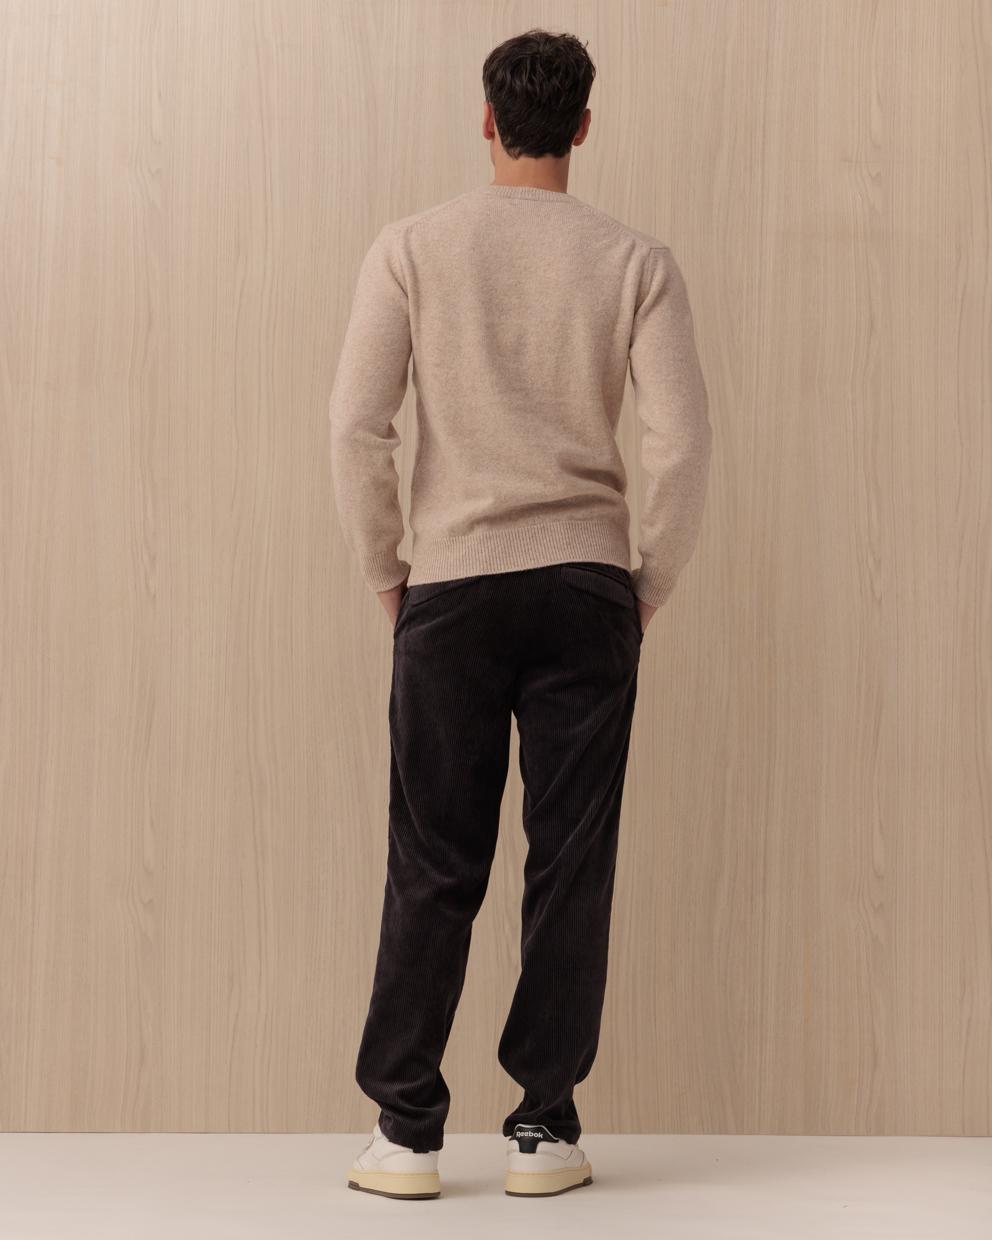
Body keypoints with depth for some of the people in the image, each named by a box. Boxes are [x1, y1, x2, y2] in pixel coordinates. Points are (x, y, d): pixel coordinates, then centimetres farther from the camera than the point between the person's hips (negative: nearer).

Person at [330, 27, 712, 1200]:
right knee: (571, 863, 6)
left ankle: (407, 1130, 9)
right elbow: (681, 437, -5)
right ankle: (543, 1127, 11)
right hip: (586, 588, 0)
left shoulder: (413, 247, 0)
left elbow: (356, 423, -5)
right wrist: (651, 582, 7)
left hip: (451, 587, 0)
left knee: (433, 865, 6)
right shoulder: (634, 260, 1)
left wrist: (384, 573, 6)